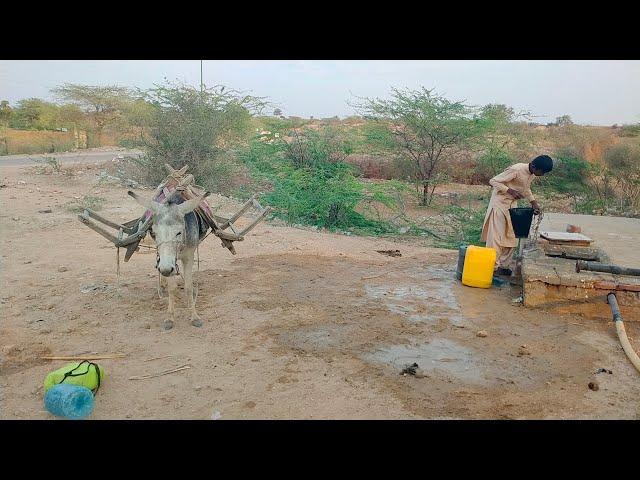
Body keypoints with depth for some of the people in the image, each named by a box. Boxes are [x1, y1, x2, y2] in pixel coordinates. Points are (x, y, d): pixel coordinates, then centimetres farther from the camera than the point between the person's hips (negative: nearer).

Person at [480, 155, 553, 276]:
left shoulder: (532, 174, 0)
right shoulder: (516, 170, -25)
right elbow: (493, 181, -23)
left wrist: (533, 202, 6)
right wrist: (510, 191, -30)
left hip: (511, 205, 9)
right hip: (500, 203, -8)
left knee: (511, 237, 9)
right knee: (497, 237, -7)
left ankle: (504, 266, 17)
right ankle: (493, 268, -2)